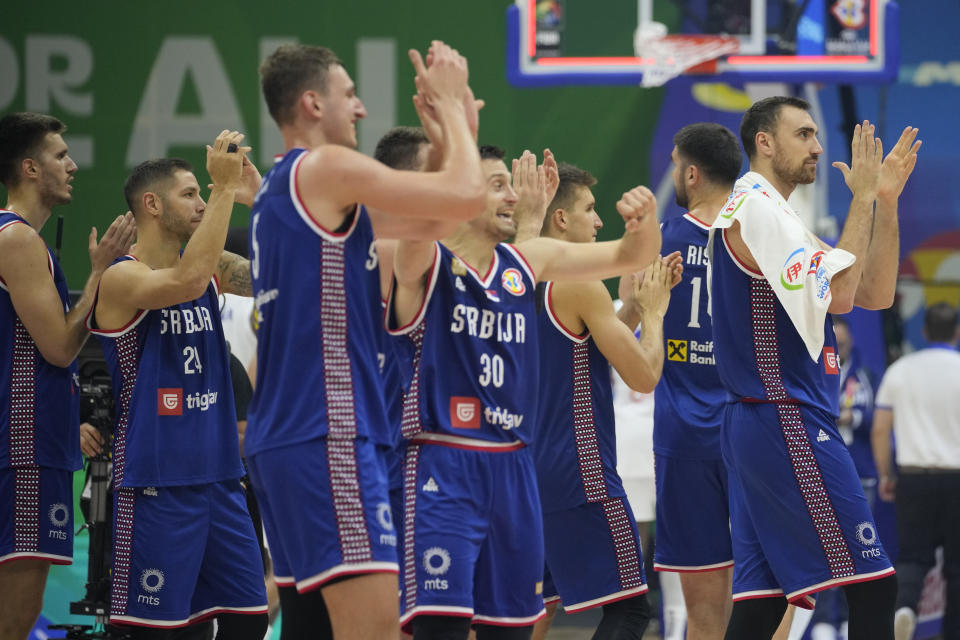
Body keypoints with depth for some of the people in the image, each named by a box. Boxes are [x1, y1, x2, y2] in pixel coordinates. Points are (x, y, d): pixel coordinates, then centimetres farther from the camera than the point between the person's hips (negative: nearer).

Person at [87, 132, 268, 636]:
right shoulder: (121, 278, -10)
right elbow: (186, 281, -28)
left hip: (218, 475, 7)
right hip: (156, 482, -7)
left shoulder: (212, 268, 12)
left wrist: (256, 198, -6)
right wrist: (224, 187, -24)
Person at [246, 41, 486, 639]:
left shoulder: (285, 186, 21)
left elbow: (430, 219, 25)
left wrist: (457, 117, 18)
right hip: (329, 434, -10)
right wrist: (450, 104, 1)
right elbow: (466, 195, -13)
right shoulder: (326, 168, -8)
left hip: (285, 437, 10)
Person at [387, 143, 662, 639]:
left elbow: (629, 256, 15)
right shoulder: (424, 263, -6)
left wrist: (645, 222, -7)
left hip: (512, 468, 7)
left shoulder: (528, 262, 12)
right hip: (442, 468, -7)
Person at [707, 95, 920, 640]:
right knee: (873, 586, -10)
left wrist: (887, 201, 9)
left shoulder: (772, 213, 22)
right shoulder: (755, 207, -10)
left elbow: (875, 294, 19)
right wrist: (863, 198, -12)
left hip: (762, 426, 10)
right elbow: (838, 294, -19)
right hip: (789, 426, -10)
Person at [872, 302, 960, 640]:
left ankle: (904, 605, -23)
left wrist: (885, 475, 13)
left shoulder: (900, 370, 3)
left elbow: (880, 428, 3)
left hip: (913, 476, 2)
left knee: (913, 556, 6)